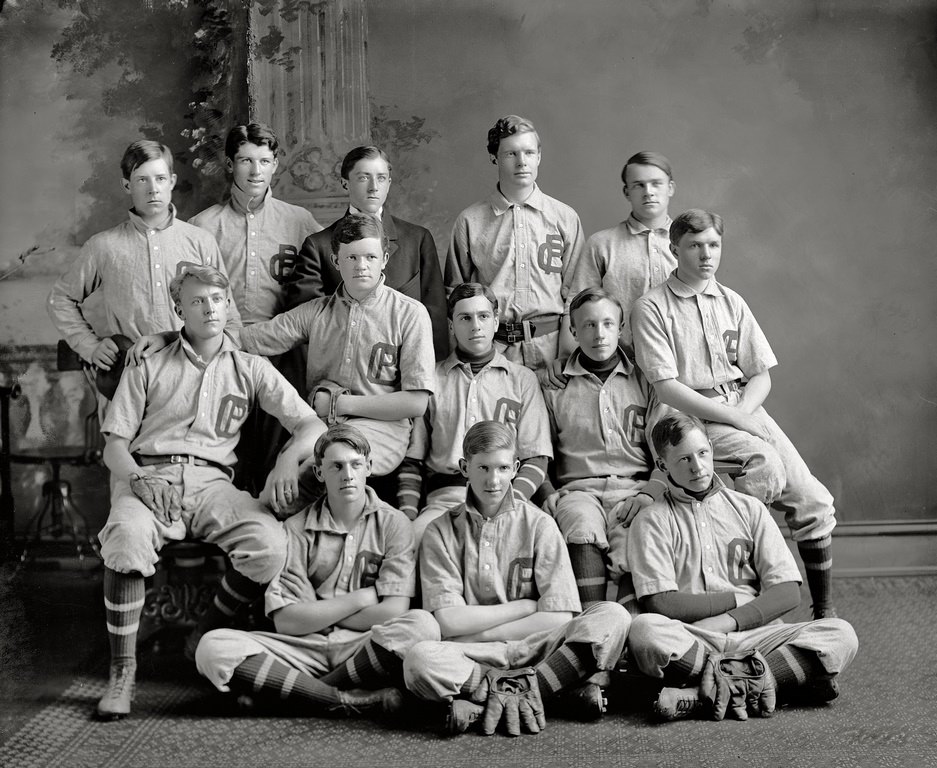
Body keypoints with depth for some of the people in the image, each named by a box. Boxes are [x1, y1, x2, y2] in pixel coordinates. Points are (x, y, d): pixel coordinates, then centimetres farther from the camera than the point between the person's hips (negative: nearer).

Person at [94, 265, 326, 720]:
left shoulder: (250, 369, 17)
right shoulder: (148, 366, 17)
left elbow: (312, 425, 9)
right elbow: (114, 443, 11)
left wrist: (288, 460, -13)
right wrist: (138, 477, -12)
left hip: (211, 480, 1)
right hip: (146, 475, -1)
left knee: (270, 544, -29)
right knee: (126, 539, -37)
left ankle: (206, 636, -3)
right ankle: (122, 669, -21)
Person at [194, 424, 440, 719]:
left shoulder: (393, 523, 3)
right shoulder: (296, 529, 5)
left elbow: (394, 612, -8)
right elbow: (286, 622, -5)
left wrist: (316, 613, -2)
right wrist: (362, 598, -4)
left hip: (362, 649, -1)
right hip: (306, 650, 1)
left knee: (423, 625, -33)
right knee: (213, 647, -23)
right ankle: (354, 701, -26)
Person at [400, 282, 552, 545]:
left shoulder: (523, 379, 15)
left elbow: (536, 459, 7)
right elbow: (412, 458, 15)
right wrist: (408, 513, 0)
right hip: (444, 496, 0)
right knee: (409, 539, -32)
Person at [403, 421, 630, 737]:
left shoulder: (538, 524, 5)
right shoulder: (441, 531, 6)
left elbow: (559, 618, -5)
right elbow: (448, 622, -5)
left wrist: (477, 631, -6)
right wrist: (527, 606, -3)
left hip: (534, 651, 1)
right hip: (471, 658, -1)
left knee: (613, 616, -22)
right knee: (420, 659, -34)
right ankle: (565, 686, -25)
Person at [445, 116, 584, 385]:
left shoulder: (565, 218, 7)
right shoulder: (469, 221, 6)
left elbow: (573, 292, 4)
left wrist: (565, 357, -6)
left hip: (550, 345, 0)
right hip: (489, 348, 0)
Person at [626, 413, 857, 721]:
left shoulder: (749, 508, 15)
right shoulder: (651, 521, 7)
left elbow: (788, 592, 7)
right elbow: (662, 604, -5)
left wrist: (730, 621, -8)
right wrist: (738, 598, -1)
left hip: (752, 635, 4)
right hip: (689, 640, -4)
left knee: (841, 635, -22)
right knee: (645, 630, -35)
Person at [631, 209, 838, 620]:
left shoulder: (732, 303, 13)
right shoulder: (651, 307, -4)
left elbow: (761, 376, 12)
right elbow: (667, 388, -11)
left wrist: (741, 412, -9)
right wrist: (732, 418, -15)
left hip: (744, 406, 5)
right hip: (690, 414, -5)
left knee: (814, 503, -7)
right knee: (765, 463, -32)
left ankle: (824, 610, 7)